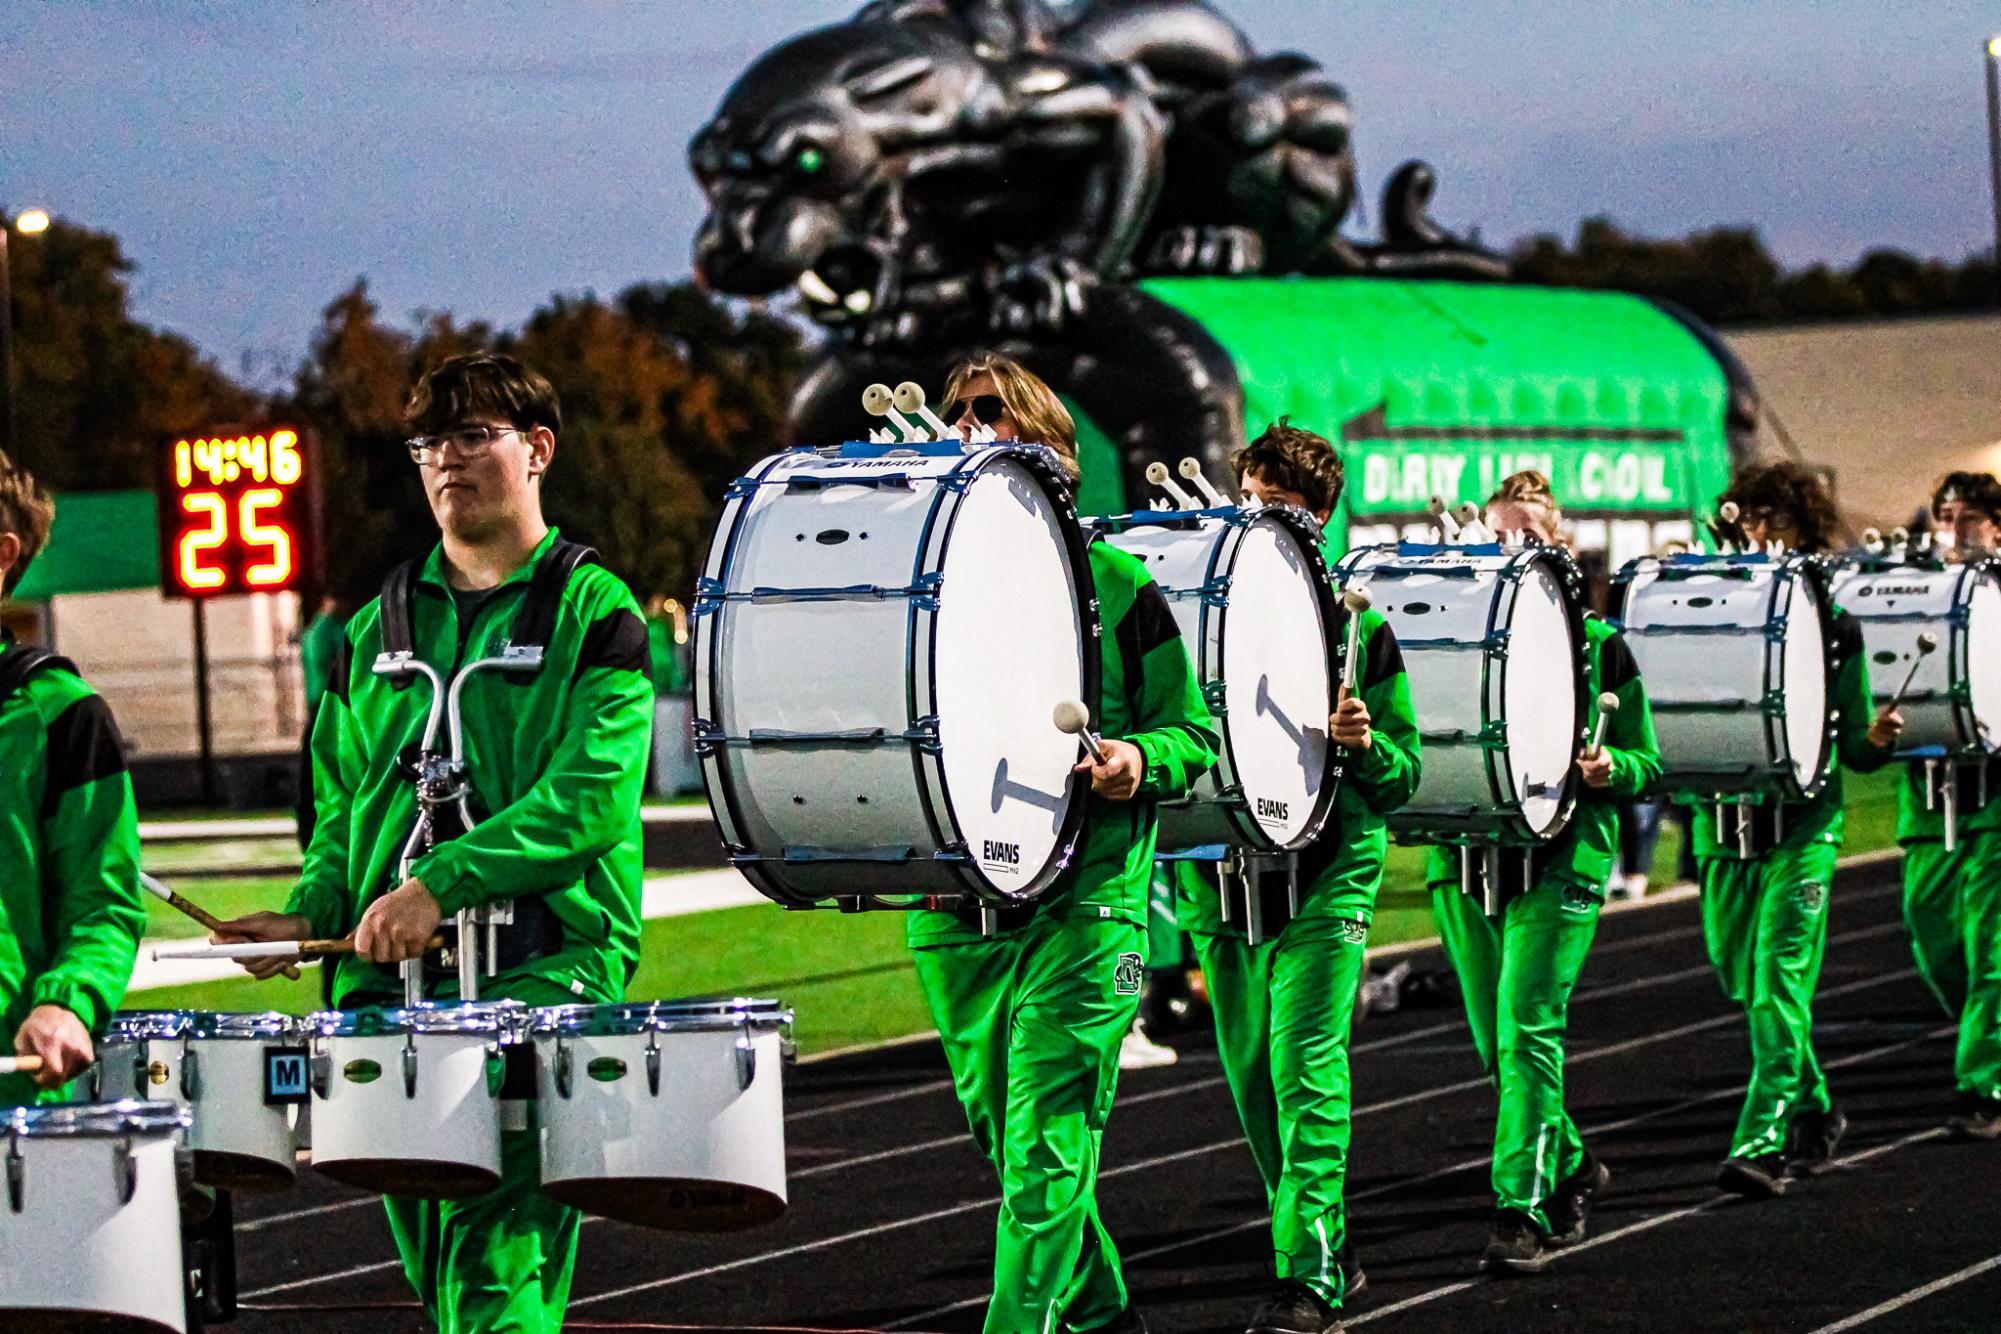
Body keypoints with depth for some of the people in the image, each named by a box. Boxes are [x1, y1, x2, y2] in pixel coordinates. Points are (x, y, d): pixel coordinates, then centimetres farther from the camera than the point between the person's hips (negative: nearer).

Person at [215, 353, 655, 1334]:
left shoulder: (594, 614, 2)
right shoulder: (379, 627, 19)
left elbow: (591, 794, -11)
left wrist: (440, 885, -19)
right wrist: (313, 913, 3)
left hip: (543, 965, -6)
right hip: (389, 975, 6)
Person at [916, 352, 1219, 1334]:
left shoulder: (1110, 582, 1)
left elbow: (1193, 730, 4)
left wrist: (1141, 761, -17)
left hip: (1083, 898, -4)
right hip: (954, 903, 4)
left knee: (1045, 1145, -12)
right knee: (1001, 1134, 14)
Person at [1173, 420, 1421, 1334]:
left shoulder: (1358, 623, 1)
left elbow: (1402, 777, 0)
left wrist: (1363, 742, -21)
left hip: (1326, 872, -4)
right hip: (1222, 871, 4)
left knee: (1304, 1067, -14)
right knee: (1252, 1077, 10)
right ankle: (1328, 1248, 25)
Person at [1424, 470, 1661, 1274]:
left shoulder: (1598, 645, 4)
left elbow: (1647, 767, 6)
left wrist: (1609, 769, -16)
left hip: (1560, 856, -4)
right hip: (1466, 850, 4)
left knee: (1527, 1029, -14)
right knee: (1495, 1043, 10)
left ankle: (1522, 1209, -14)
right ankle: (1571, 1168, 32)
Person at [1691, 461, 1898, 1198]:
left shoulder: (1834, 624, 3)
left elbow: (1852, 748, 6)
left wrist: (1877, 739, -15)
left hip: (1802, 828, -3)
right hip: (1724, 823, 3)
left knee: (1781, 986, -13)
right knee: (1746, 984, 12)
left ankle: (1761, 1143, -17)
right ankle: (1814, 1110, 32)